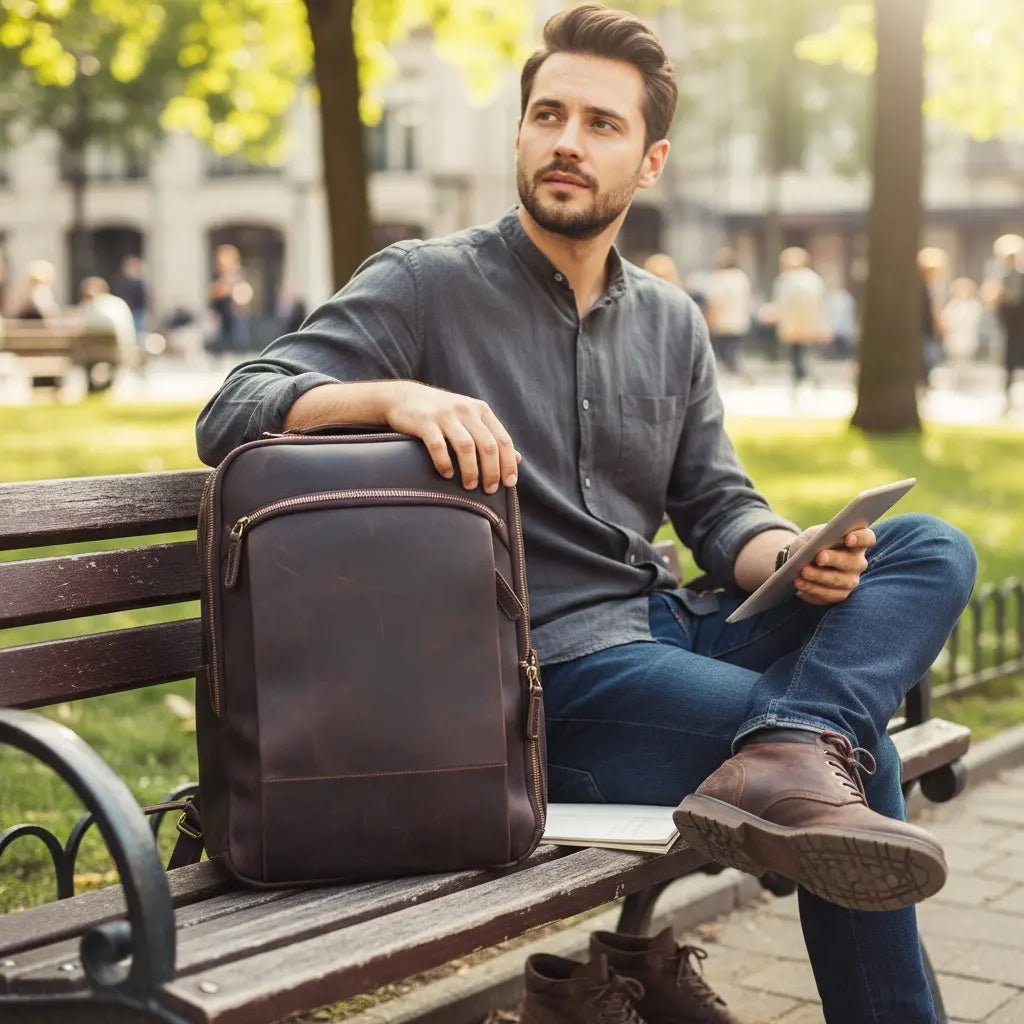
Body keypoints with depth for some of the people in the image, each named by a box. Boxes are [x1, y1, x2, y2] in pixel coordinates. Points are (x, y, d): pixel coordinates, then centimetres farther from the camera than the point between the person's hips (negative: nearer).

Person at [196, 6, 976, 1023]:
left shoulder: (669, 322, 15)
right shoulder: (426, 284, -3)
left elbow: (718, 509, 14)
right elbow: (230, 415, -12)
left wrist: (795, 556, -11)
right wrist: (395, 395, -33)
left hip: (664, 631, 7)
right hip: (542, 677, -7)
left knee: (931, 549, -15)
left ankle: (793, 753, -37)